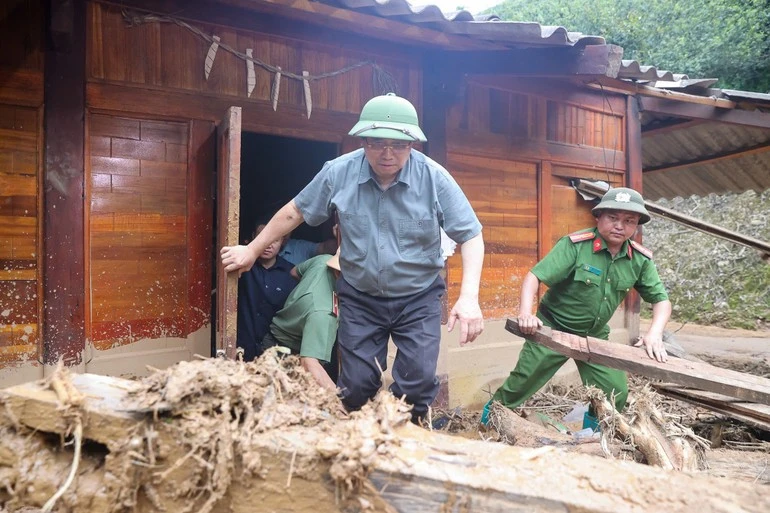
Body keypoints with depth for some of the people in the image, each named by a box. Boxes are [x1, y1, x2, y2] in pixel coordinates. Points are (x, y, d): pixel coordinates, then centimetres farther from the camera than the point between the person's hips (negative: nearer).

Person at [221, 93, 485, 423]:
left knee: (418, 383, -8)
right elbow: (295, 212, 3)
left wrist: (469, 297, -24)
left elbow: (470, 236, -12)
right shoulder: (338, 172, -11)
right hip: (359, 299, 1)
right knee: (356, 386, 6)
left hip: (418, 299, -1)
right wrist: (252, 250, 10)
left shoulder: (435, 178, -16)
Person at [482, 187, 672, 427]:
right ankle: (490, 419, 30)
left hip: (595, 336, 5)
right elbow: (534, 276, -26)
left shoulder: (641, 260, -7)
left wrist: (655, 333, -21)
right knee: (519, 385, 3)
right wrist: (526, 313, -42)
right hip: (553, 329, -4)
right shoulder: (575, 245, -22)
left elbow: (661, 299, -1)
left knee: (616, 393, 4)